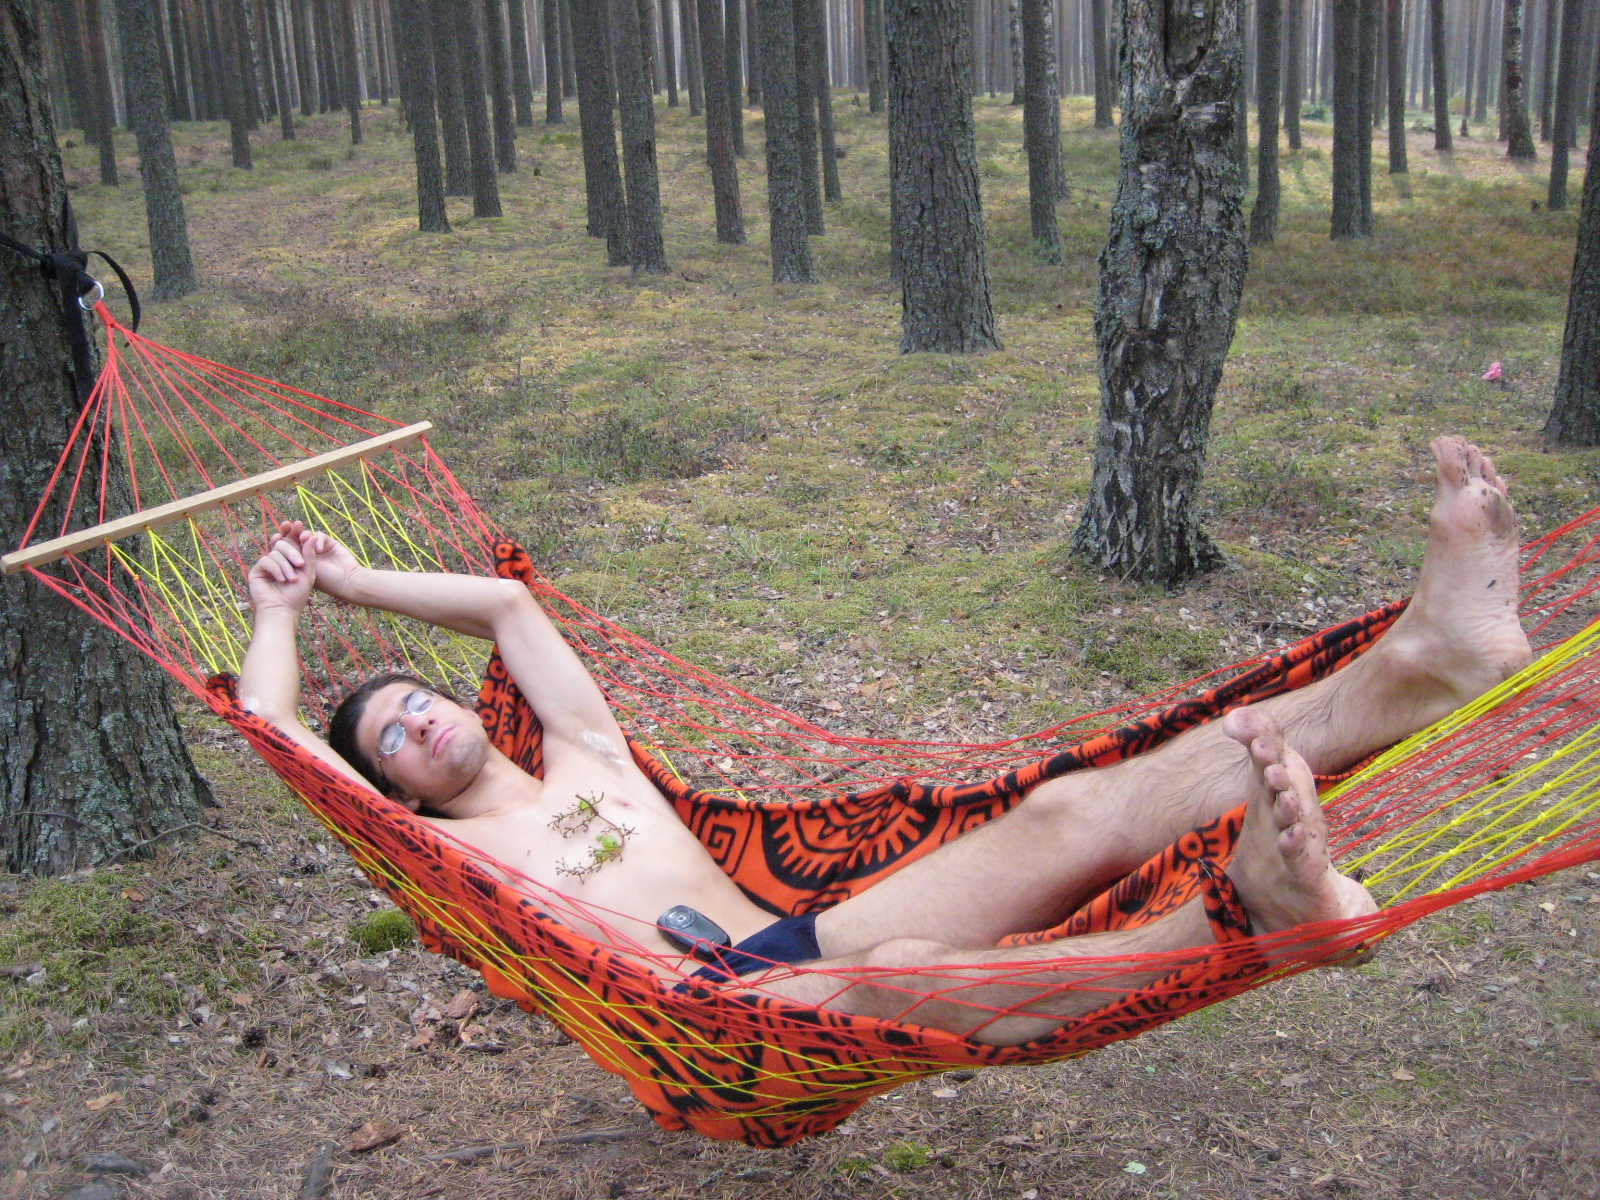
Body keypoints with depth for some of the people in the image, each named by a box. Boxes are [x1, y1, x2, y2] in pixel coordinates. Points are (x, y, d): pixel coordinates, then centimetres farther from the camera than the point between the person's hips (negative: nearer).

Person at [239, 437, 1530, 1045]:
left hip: (803, 944, 6)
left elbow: (510, 604, 36)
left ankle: (1427, 659, -31)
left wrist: (352, 577, 41)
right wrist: (281, 608, 28)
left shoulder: (586, 760, 28)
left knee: (1061, 814, -17)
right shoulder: (437, 851, 15)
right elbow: (272, 725, 12)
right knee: (888, 978, -40)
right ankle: (1249, 916, -66)